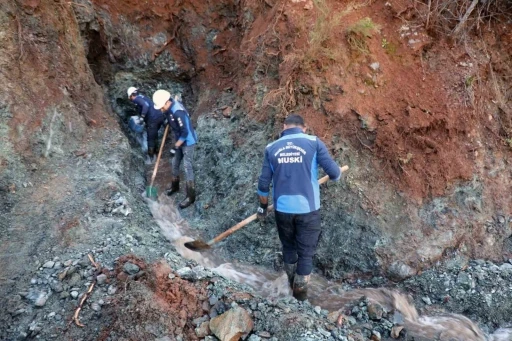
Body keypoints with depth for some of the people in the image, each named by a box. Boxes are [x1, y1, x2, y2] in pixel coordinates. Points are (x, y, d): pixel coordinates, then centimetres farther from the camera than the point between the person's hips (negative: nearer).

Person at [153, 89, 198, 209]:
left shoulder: (178, 112, -32)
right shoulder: (169, 107, -4)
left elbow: (185, 133, -27)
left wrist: (175, 147, -21)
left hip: (188, 141, -9)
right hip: (179, 140, 9)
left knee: (187, 167, -4)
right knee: (174, 163, 19)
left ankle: (191, 197, 5)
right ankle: (175, 186, 41)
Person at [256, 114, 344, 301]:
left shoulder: (271, 148, 4)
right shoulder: (314, 142, -4)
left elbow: (264, 183, 5)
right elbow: (334, 173, -7)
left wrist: (263, 207, 19)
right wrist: (337, 173, 17)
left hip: (282, 208, 3)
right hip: (307, 208, -3)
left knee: (288, 247, 24)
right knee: (306, 251, 13)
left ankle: (292, 282, 42)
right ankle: (300, 290, 22)